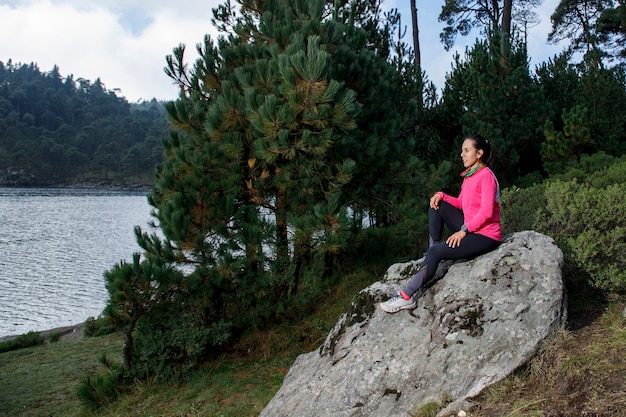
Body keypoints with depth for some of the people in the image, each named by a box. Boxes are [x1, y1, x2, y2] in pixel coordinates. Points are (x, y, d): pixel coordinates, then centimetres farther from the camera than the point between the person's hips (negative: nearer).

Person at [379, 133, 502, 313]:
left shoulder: (486, 175, -14)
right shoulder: (469, 175, 13)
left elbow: (486, 211, -22)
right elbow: (460, 203, 15)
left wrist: (463, 231, -24)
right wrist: (441, 195, -2)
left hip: (486, 236, -9)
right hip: (469, 229, 9)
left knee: (435, 253, -21)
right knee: (437, 205, 4)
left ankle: (406, 297, -21)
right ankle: (433, 247, 0)